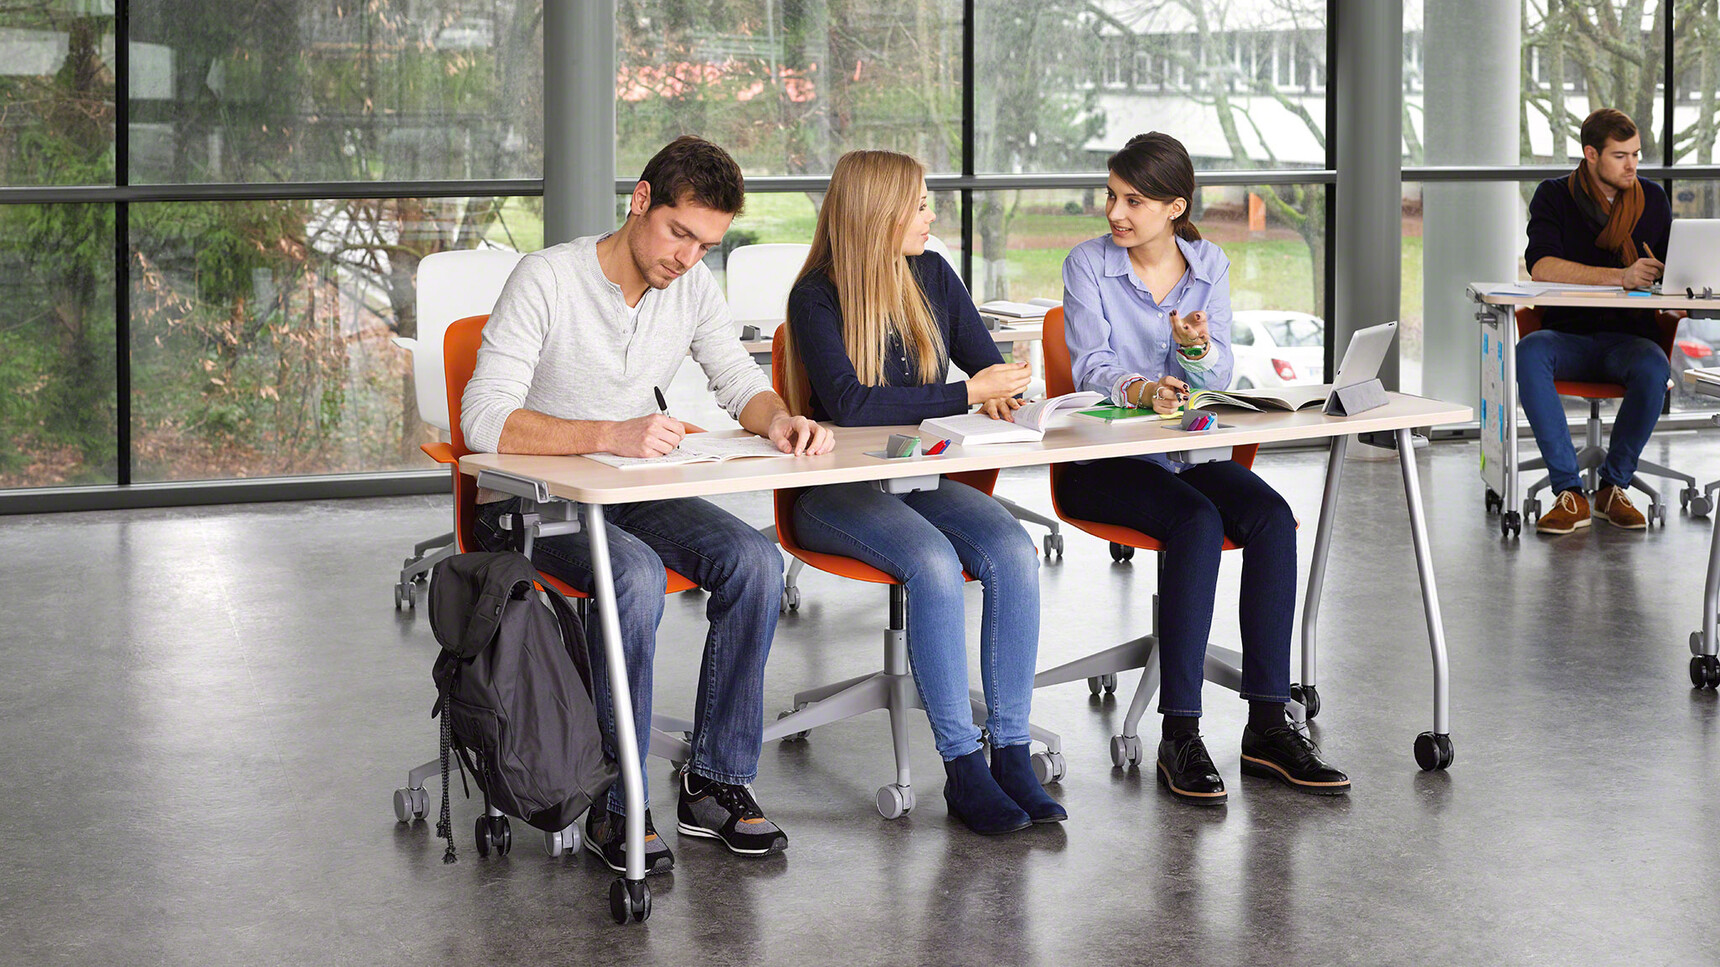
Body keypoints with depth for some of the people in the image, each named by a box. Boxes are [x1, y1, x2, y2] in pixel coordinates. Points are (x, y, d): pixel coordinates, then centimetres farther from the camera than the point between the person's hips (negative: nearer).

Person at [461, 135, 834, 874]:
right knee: (637, 576, -35)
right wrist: (610, 435, -39)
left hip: (633, 494, 6)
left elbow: (741, 383, 11)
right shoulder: (548, 279, -18)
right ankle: (615, 806, -24)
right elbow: (485, 421, -25)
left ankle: (715, 783, -11)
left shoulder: (693, 287, 1)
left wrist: (781, 421, -15)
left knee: (755, 561, -20)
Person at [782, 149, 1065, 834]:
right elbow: (850, 405, -21)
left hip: (920, 477, 5)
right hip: (837, 492, -5)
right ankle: (962, 766, -27)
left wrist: (998, 393, -9)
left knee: (1014, 552, -24)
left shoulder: (931, 276, 11)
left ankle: (1011, 752, -23)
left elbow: (991, 366, 17)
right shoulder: (816, 298, -8)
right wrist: (966, 394, -18)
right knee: (934, 562, -34)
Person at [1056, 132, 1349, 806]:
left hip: (1187, 450, 4)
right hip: (1103, 459, -4)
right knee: (1197, 522, -32)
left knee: (1272, 517, -25)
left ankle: (1267, 725, -23)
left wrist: (1196, 346, -23)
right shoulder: (1087, 265, -2)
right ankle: (1180, 737, -31)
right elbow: (1091, 366, -13)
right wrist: (1138, 389, -35)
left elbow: (1218, 376, 1)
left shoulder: (1209, 265, 7)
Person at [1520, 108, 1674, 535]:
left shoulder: (1652, 199, 10)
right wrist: (1621, 277, -25)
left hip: (1630, 336, 1)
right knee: (1529, 353, -36)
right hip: (1568, 334, -1)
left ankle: (1613, 487, -15)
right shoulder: (1555, 195, 1)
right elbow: (1541, 267, -15)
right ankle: (1569, 493, -31)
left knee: (1654, 368, -35)